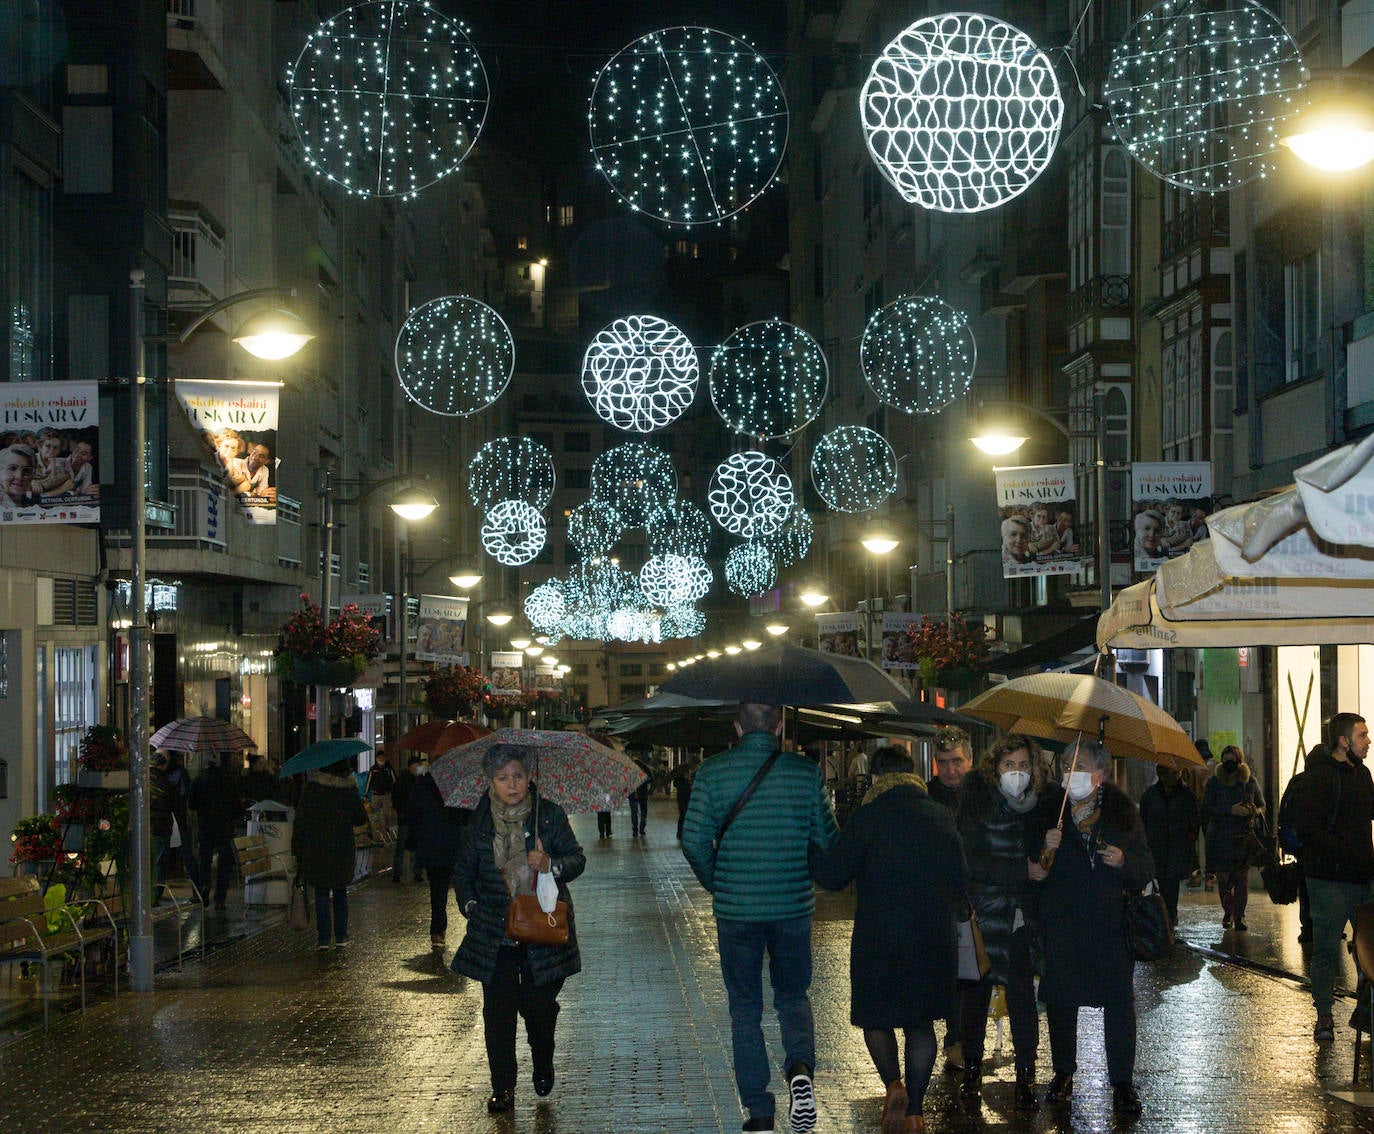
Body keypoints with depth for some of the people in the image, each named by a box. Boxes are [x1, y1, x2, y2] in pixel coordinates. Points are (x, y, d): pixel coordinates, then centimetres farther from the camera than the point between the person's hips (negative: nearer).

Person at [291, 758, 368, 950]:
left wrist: (297, 848, 2)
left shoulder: (311, 786, -6)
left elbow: (301, 819, -4)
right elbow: (361, 819, 2)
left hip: (316, 849, -1)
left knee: (321, 893, 5)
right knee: (340, 893, 13)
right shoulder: (349, 788, -5)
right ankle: (341, 937, 14)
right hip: (343, 848, 1)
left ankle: (323, 938, 1)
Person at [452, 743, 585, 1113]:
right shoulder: (479, 823, 3)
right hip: (495, 932, 1)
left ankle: (543, 1067, 32)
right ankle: (502, 1088, 6)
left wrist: (551, 865, -17)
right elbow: (463, 871, 15)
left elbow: (577, 858, 2)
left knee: (540, 1005, 3)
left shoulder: (549, 815, -1)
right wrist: (470, 904, 1)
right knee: (498, 1008, -3)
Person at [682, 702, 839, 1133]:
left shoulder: (712, 773, -6)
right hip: (793, 905, 1)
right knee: (792, 996, 18)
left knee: (744, 1008, 12)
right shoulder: (805, 772, -4)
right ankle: (800, 1068, -11)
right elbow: (828, 840, 0)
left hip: (735, 908, 0)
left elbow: (694, 842, -7)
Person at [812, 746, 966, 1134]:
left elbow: (832, 875, -10)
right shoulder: (943, 818, 2)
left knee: (876, 1016, 12)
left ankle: (893, 1083, -10)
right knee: (921, 1021, 15)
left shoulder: (869, 816, -12)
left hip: (880, 938, -4)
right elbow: (960, 883, 9)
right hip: (934, 939, 4)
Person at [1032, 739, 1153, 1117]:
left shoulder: (1122, 810, 4)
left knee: (1119, 998, -4)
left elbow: (1145, 868, 4)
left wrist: (1124, 861, -16)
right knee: (1060, 997, 8)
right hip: (1062, 922, 1)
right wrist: (1046, 850, -16)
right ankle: (1063, 1072, 25)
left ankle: (1123, 1082, 4)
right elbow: (1034, 869, 4)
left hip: (1112, 919, -1)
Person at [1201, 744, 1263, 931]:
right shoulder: (1214, 783, 3)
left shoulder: (1250, 782, 7)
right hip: (1220, 837, 0)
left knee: (1242, 877, -5)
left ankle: (1239, 916, 5)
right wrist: (1230, 810, -18)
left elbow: (1262, 806, 17)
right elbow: (1205, 810, -6)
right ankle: (1227, 912, 23)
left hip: (1244, 837, 0)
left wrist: (1255, 811, -8)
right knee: (1223, 878, 0)